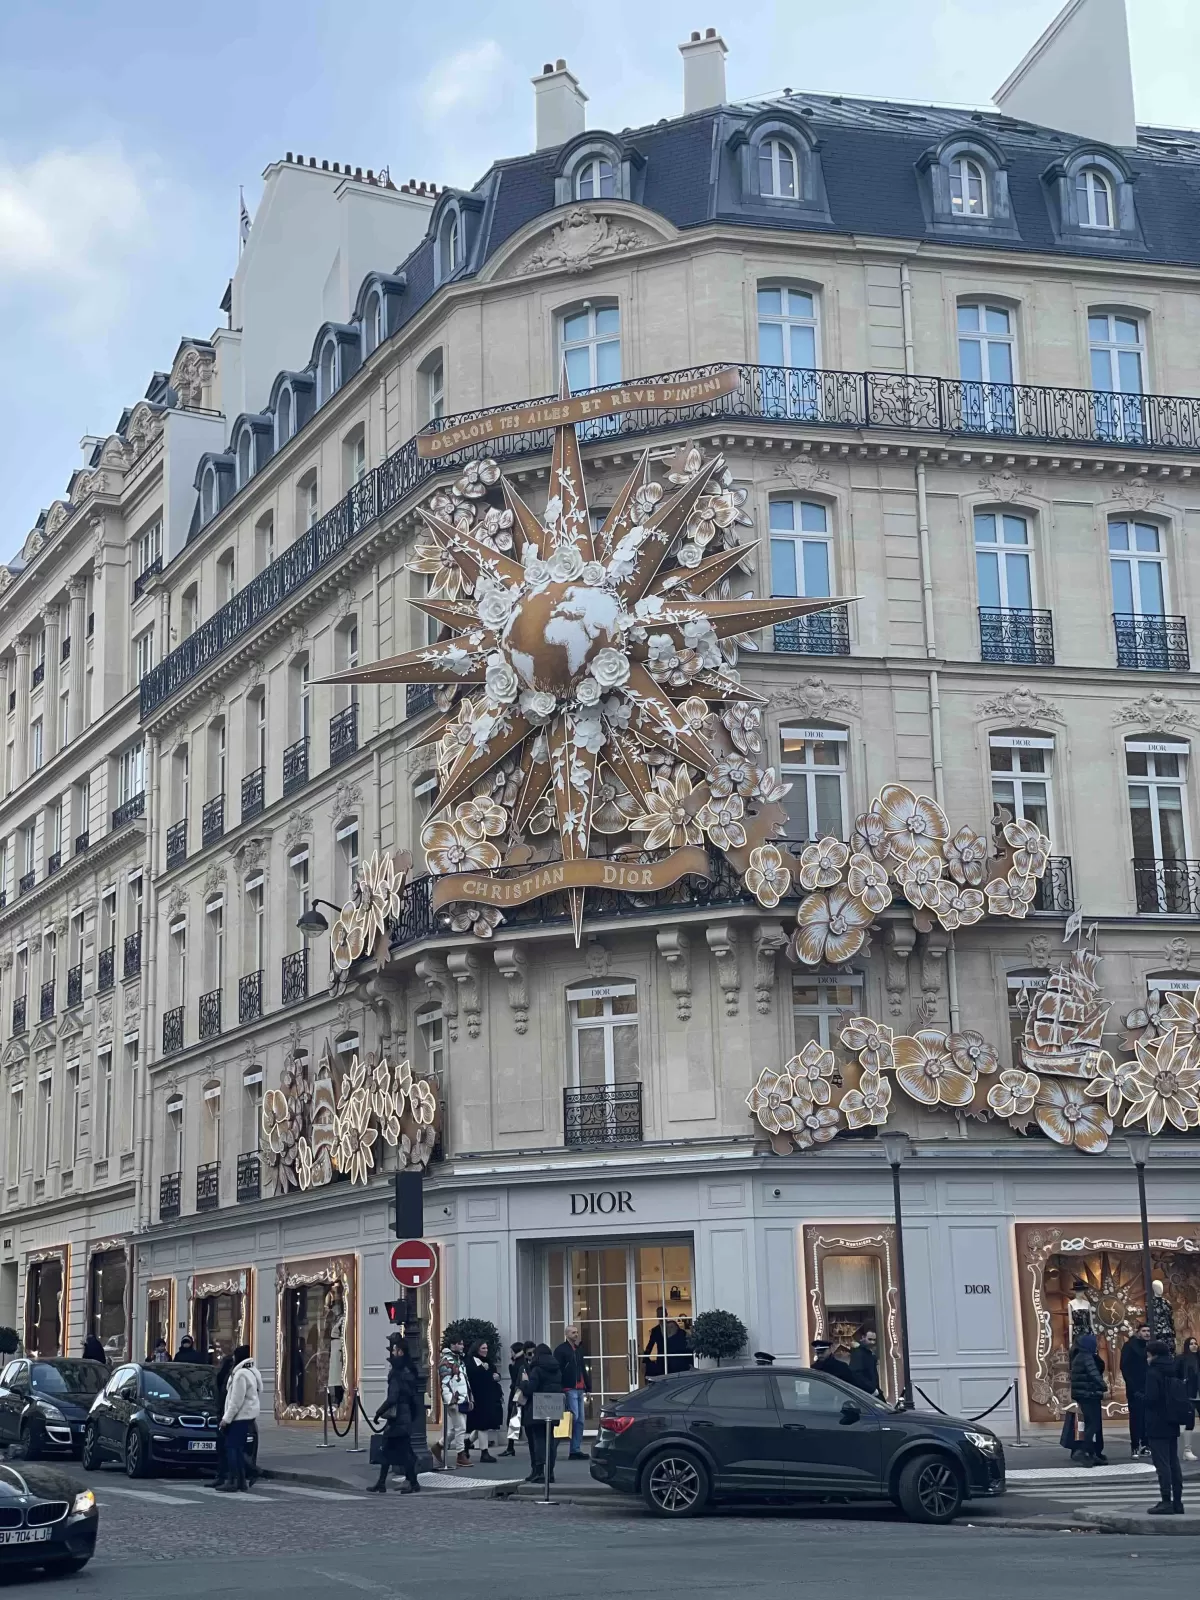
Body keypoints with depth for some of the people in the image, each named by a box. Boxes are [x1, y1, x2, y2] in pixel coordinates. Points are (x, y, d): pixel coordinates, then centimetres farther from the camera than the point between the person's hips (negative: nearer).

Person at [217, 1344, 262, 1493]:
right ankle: (241, 1480, 14)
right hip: (248, 1415, 10)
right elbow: (258, 1395, 20)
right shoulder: (252, 1372, 15)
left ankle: (232, 1481, -15)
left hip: (240, 1416, -10)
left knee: (232, 1447, -10)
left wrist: (226, 1418, -15)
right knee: (239, 1448, 13)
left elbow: (236, 1400, -20)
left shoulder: (241, 1374, -17)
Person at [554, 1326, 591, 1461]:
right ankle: (575, 1450, -9)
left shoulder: (578, 1350, 21)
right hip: (569, 1389, -8)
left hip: (580, 1389, 8)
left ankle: (577, 1450, 10)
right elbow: (557, 1371, -10)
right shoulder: (561, 1350, -3)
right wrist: (560, 1390, -17)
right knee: (575, 1418, -12)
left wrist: (587, 1388, 18)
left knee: (580, 1420, 6)